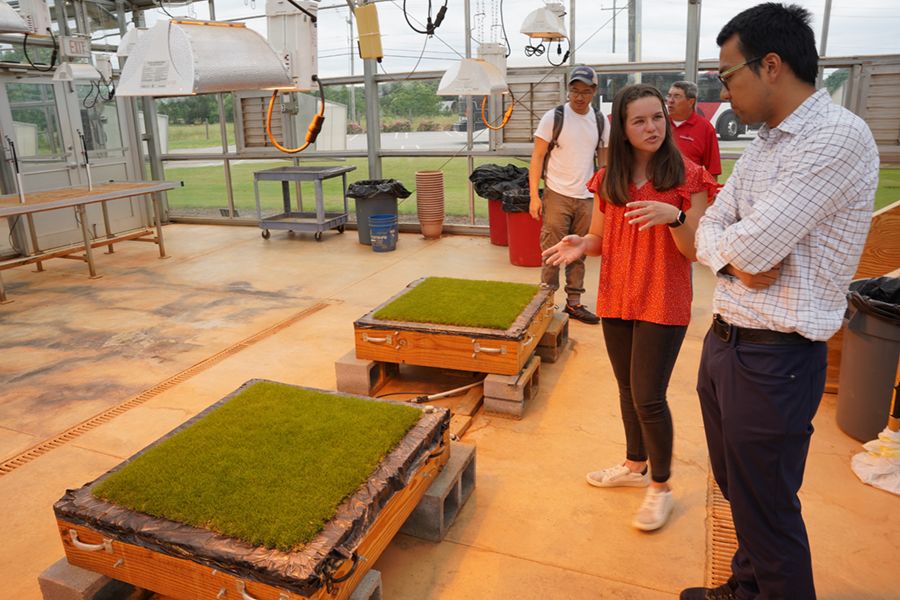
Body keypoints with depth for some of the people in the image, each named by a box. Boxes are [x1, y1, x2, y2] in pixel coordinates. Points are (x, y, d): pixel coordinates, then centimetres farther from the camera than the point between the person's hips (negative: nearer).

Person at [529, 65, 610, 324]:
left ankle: (574, 303, 22)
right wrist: (534, 196, -12)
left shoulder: (600, 120, 7)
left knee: (579, 254, 11)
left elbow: (603, 158, 14)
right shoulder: (553, 117, -6)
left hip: (586, 198, 4)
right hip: (557, 195, -4)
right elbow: (537, 157, -6)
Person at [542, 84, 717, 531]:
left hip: (663, 305, -5)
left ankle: (660, 487, 19)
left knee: (648, 397, -3)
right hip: (616, 300, 5)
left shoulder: (687, 177, -8)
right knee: (628, 390, 17)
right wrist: (580, 245, -12)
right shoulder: (608, 180, 4)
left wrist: (674, 217, -29)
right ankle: (635, 465, 39)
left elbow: (696, 250, -10)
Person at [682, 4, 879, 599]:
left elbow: (752, 245, -25)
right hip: (722, 341, 9)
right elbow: (710, 229, 8)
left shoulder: (839, 137, -18)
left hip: (774, 359, -9)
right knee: (735, 490, 24)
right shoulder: (764, 143, 11)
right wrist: (739, 258, -12)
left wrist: (730, 243, -4)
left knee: (767, 509, 9)